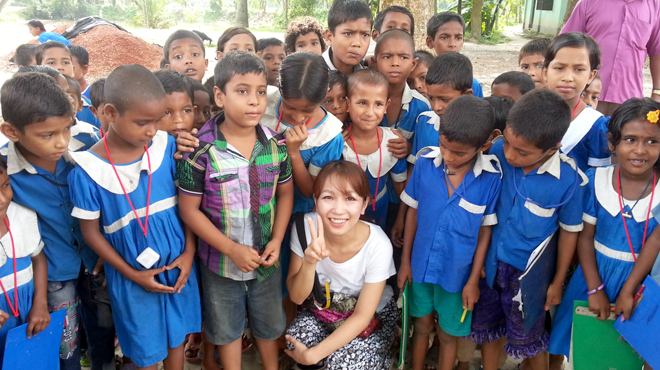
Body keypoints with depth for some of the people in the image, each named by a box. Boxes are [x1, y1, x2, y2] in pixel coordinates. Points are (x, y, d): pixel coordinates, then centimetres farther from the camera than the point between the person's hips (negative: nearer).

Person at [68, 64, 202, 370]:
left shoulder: (167, 146, -10)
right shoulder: (88, 170, -18)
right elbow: (91, 231, -8)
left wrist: (189, 252, -5)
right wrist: (133, 275, -9)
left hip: (178, 266, 3)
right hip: (132, 276, -2)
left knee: (176, 338, 21)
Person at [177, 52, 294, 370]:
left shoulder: (275, 145, -8)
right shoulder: (201, 150, -19)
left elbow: (285, 193, 3)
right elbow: (189, 210, -14)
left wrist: (276, 241, -8)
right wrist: (232, 249, -19)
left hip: (266, 258, 3)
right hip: (221, 261, -2)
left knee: (269, 325, 24)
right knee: (226, 329, 21)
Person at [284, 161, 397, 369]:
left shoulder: (378, 246, -31)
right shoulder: (305, 227, -23)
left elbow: (362, 316, -20)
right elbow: (297, 297, -15)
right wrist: (309, 262, -35)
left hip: (371, 317, -2)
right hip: (322, 309, 2)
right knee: (297, 342, -26)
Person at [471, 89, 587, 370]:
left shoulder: (568, 179, -22)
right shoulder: (498, 152, -17)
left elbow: (569, 230, -7)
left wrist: (557, 282, 2)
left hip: (528, 272, -3)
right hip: (490, 262, 3)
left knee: (528, 339, 19)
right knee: (486, 329, 22)